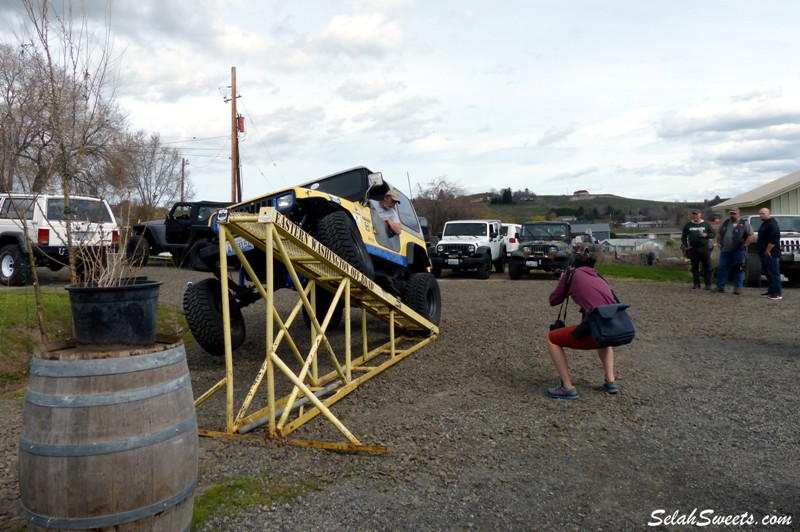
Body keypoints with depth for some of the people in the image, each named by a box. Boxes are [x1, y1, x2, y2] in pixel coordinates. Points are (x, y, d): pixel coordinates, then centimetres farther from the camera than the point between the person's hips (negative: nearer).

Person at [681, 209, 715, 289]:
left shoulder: (706, 224, 8)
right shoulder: (688, 225, 10)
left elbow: (713, 234, 8)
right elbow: (683, 236, 14)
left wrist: (706, 235, -12)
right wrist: (686, 246, 3)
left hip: (704, 248, -1)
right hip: (693, 249, 1)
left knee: (707, 267, -1)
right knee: (694, 267, 4)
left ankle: (708, 284, 4)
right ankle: (696, 283, 11)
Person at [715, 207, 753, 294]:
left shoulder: (744, 223, -2)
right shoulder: (725, 223, 14)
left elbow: (751, 235, -7)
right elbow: (719, 234, 23)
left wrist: (745, 245, -12)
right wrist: (719, 244, 12)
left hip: (738, 251, -5)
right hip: (725, 250, 5)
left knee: (738, 270, 1)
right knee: (721, 268, 5)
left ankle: (738, 288, 6)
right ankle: (720, 287, 13)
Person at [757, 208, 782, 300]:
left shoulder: (772, 224, -14)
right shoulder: (764, 224, 19)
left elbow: (773, 240, -23)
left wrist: (767, 251, -22)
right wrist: (763, 251, 20)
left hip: (771, 254, -11)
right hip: (764, 254, 11)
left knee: (773, 273, -9)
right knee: (768, 273, 15)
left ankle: (777, 293, -9)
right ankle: (771, 291, 22)